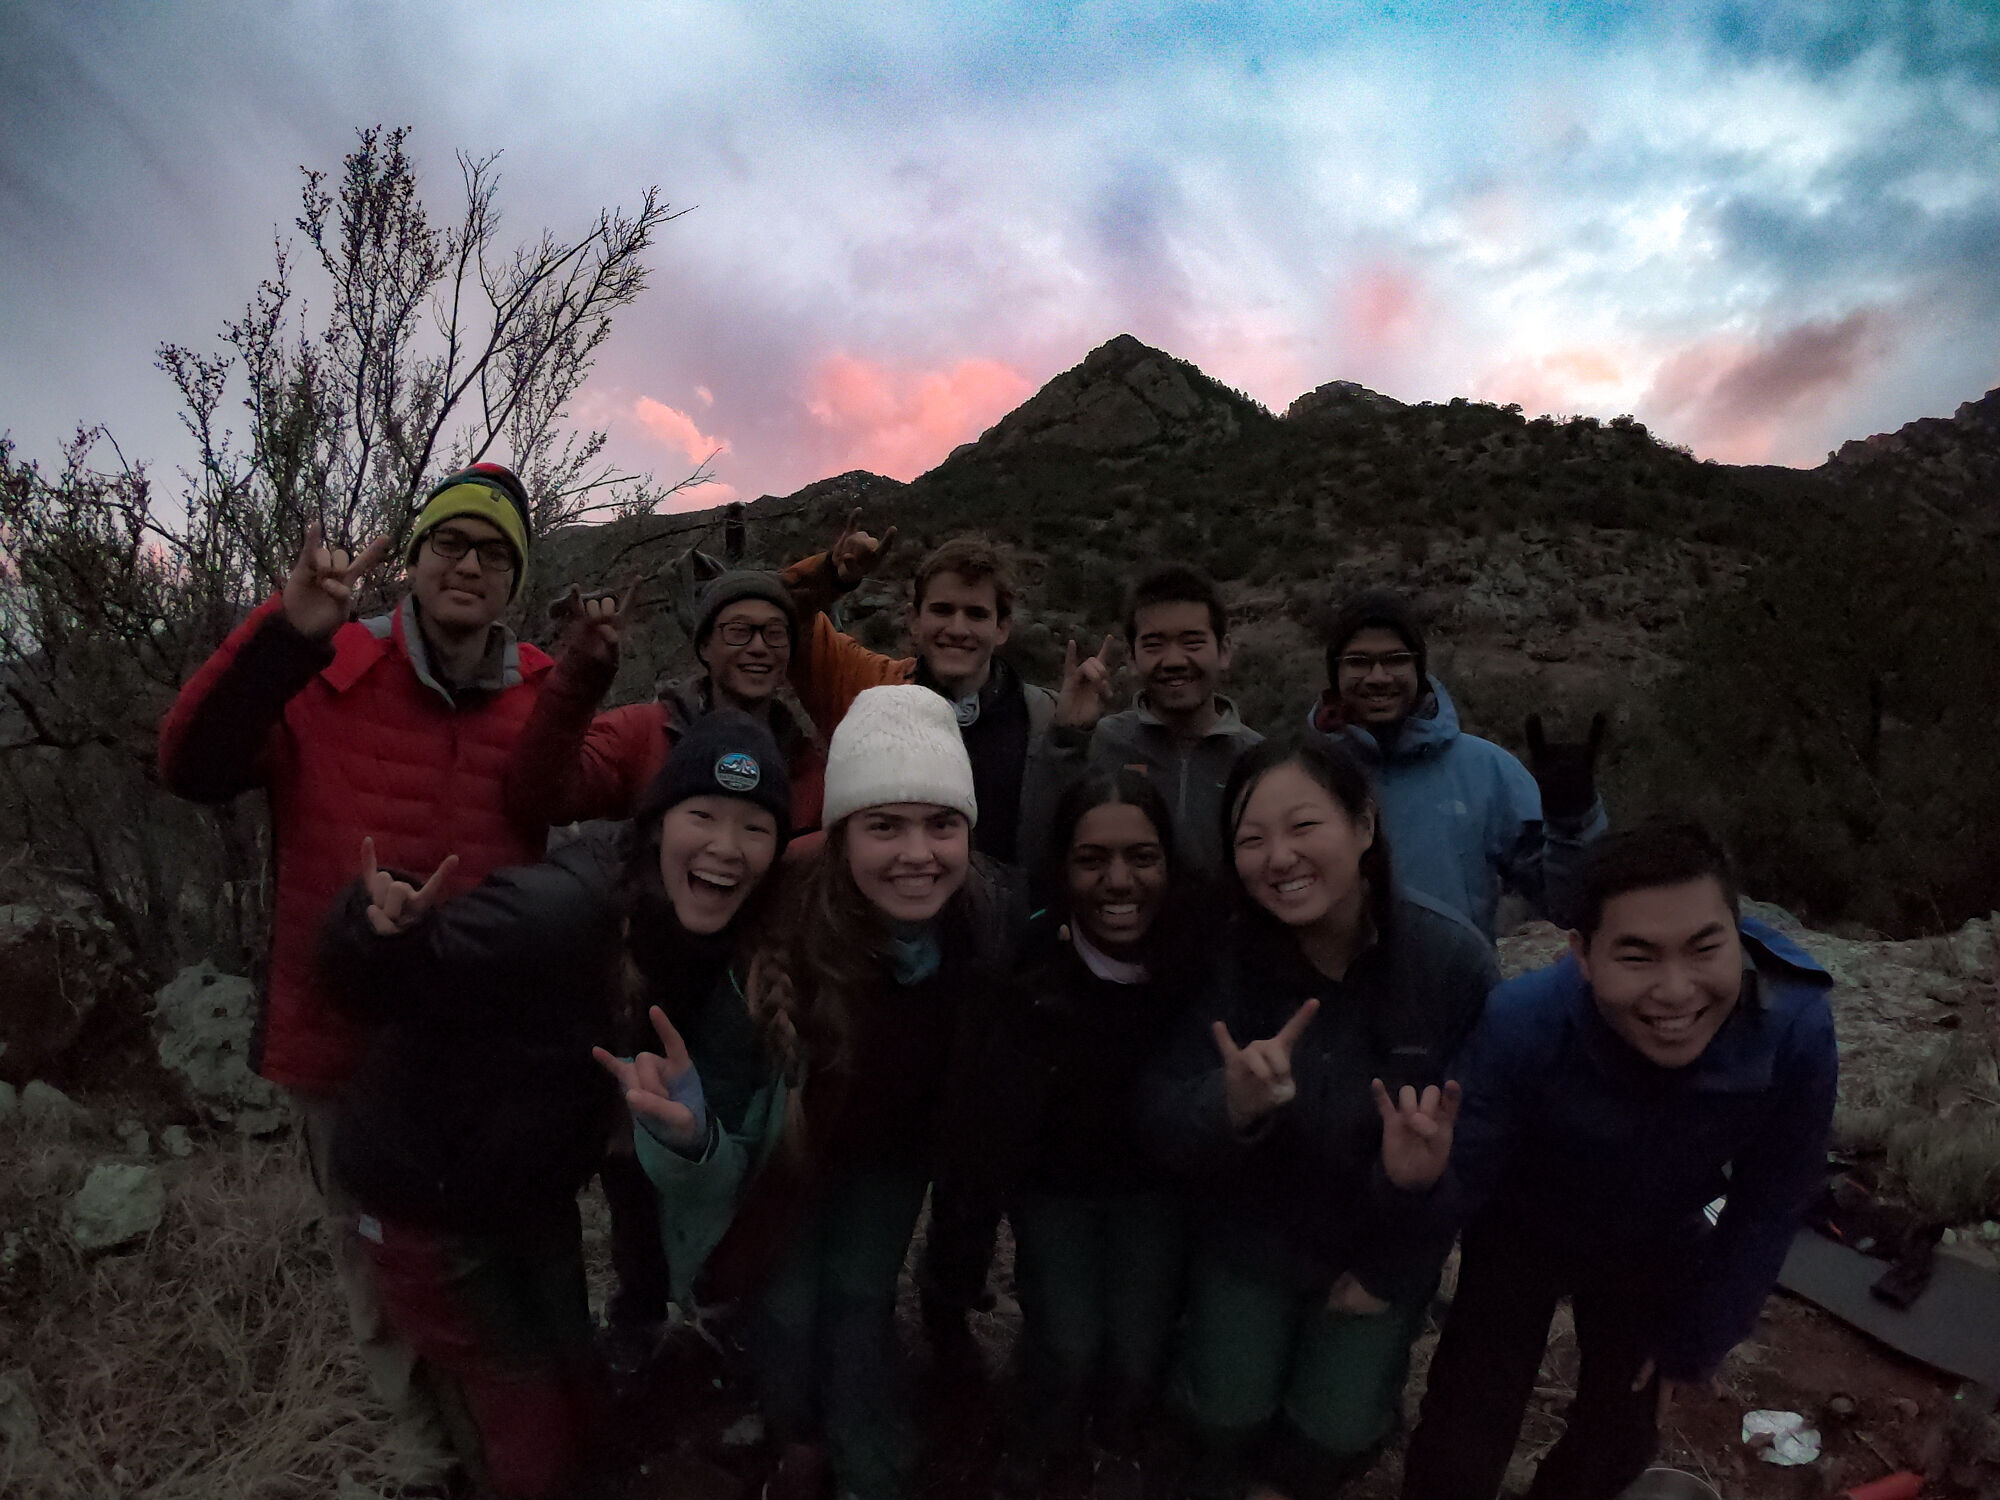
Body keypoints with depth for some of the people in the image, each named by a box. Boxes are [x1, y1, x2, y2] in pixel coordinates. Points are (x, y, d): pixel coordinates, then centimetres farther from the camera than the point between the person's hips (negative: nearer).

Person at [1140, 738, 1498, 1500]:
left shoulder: (1455, 958, -24)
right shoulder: (1223, 958, -22)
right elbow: (1162, 1121, -22)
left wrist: (1392, 1270, -11)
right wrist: (1232, 1107, -43)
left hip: (1384, 1245, 0)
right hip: (1250, 1238, 0)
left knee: (1336, 1431, 5)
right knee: (1227, 1420, 2)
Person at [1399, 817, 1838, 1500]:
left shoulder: (1796, 1032, -31)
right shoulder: (1521, 1022, -39)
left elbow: (1767, 1208, -13)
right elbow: (1462, 1186, -29)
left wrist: (1695, 1343, -2)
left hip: (1659, 1252, 3)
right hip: (1520, 1235, -2)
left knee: (1620, 1443, 20)